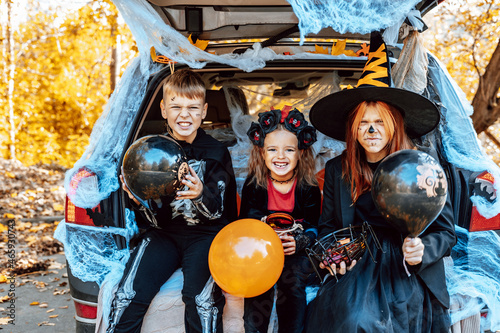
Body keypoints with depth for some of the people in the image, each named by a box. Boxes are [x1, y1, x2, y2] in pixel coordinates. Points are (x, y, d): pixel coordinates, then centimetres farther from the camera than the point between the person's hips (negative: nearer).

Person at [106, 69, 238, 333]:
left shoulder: (216, 153, -3)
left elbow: (217, 212, -6)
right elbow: (156, 220, 1)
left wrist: (201, 195, -28)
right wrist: (140, 200, -21)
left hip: (205, 234, -2)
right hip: (164, 233, 2)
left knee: (200, 298, -27)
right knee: (129, 297, -18)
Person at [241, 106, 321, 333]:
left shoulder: (309, 188, -4)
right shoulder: (253, 185, -2)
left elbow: (312, 228, -1)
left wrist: (297, 243, -21)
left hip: (297, 252, 0)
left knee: (292, 281, -23)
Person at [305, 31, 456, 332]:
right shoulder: (336, 170, 8)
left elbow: (446, 232, 4)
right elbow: (328, 225, 18)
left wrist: (422, 252, -16)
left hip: (408, 274, -2)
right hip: (356, 266, 2)